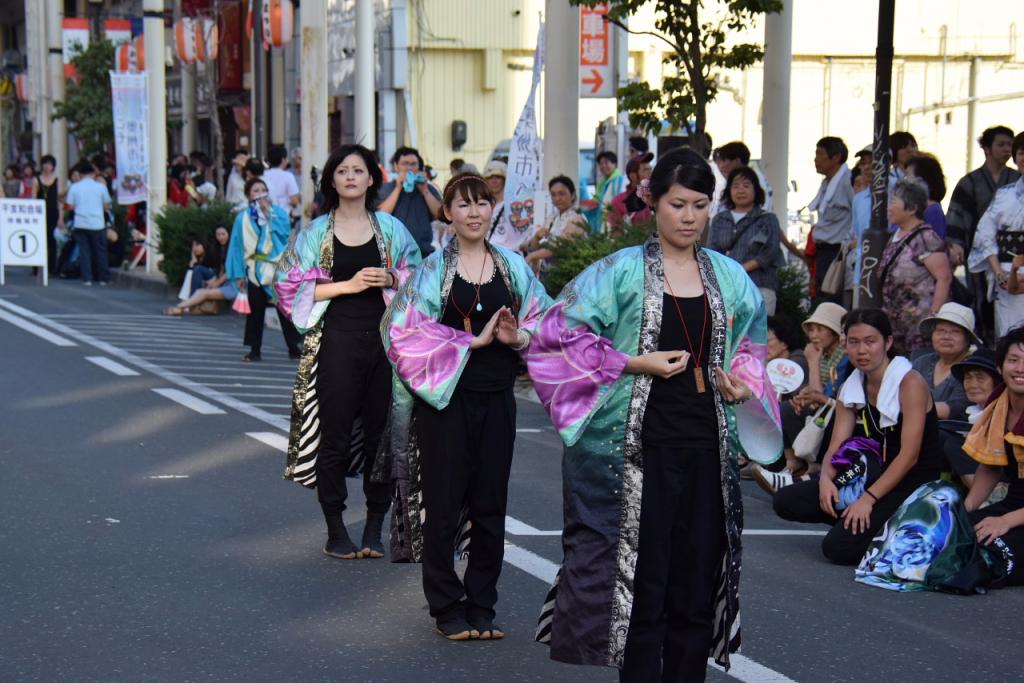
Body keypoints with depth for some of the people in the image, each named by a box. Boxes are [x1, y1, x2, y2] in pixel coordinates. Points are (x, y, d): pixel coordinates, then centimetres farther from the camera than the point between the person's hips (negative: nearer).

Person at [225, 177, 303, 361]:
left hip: (278, 268, -1)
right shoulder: (243, 218, 4)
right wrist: (239, 274, -1)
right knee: (255, 311, 5)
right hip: (255, 269, 1)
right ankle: (255, 350, 12)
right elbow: (237, 246, 4)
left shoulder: (279, 213, 2)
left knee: (284, 309, 1)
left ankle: (293, 348, 7)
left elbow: (285, 234, -14)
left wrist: (268, 214, -14)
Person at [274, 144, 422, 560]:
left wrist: (390, 279, -8)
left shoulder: (390, 228, 9)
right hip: (337, 339, -2)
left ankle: (374, 530, 11)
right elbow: (293, 285, -1)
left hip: (383, 336, 2)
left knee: (382, 432, 2)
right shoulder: (317, 231, 4)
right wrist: (348, 285, -10)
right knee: (335, 434, -1)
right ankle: (335, 532, 7)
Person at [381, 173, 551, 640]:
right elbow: (408, 332, -9)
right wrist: (473, 340, -14)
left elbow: (543, 322, 9)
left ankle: (481, 607, 17)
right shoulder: (433, 269, -1)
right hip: (445, 396, -3)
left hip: (497, 398, 3)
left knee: (490, 505, 6)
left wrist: (517, 337, -13)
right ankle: (446, 609, 12)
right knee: (443, 504, 1)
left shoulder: (514, 267, 8)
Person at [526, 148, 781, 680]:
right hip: (641, 450, -4)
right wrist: (634, 364, -13)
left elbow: (748, 347, 21)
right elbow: (559, 334, -7)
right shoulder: (622, 272, -3)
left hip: (706, 447, 4)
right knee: (642, 581, -1)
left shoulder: (730, 277, 10)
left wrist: (742, 383, -1)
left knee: (697, 582, 6)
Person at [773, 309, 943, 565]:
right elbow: (836, 448, 4)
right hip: (871, 479, 7)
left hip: (911, 485, -7)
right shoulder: (850, 388, 7)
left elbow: (909, 455, -19)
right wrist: (825, 478, -19)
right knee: (785, 501, -7)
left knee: (839, 547, -24)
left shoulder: (910, 384, -13)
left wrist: (868, 499, -25)